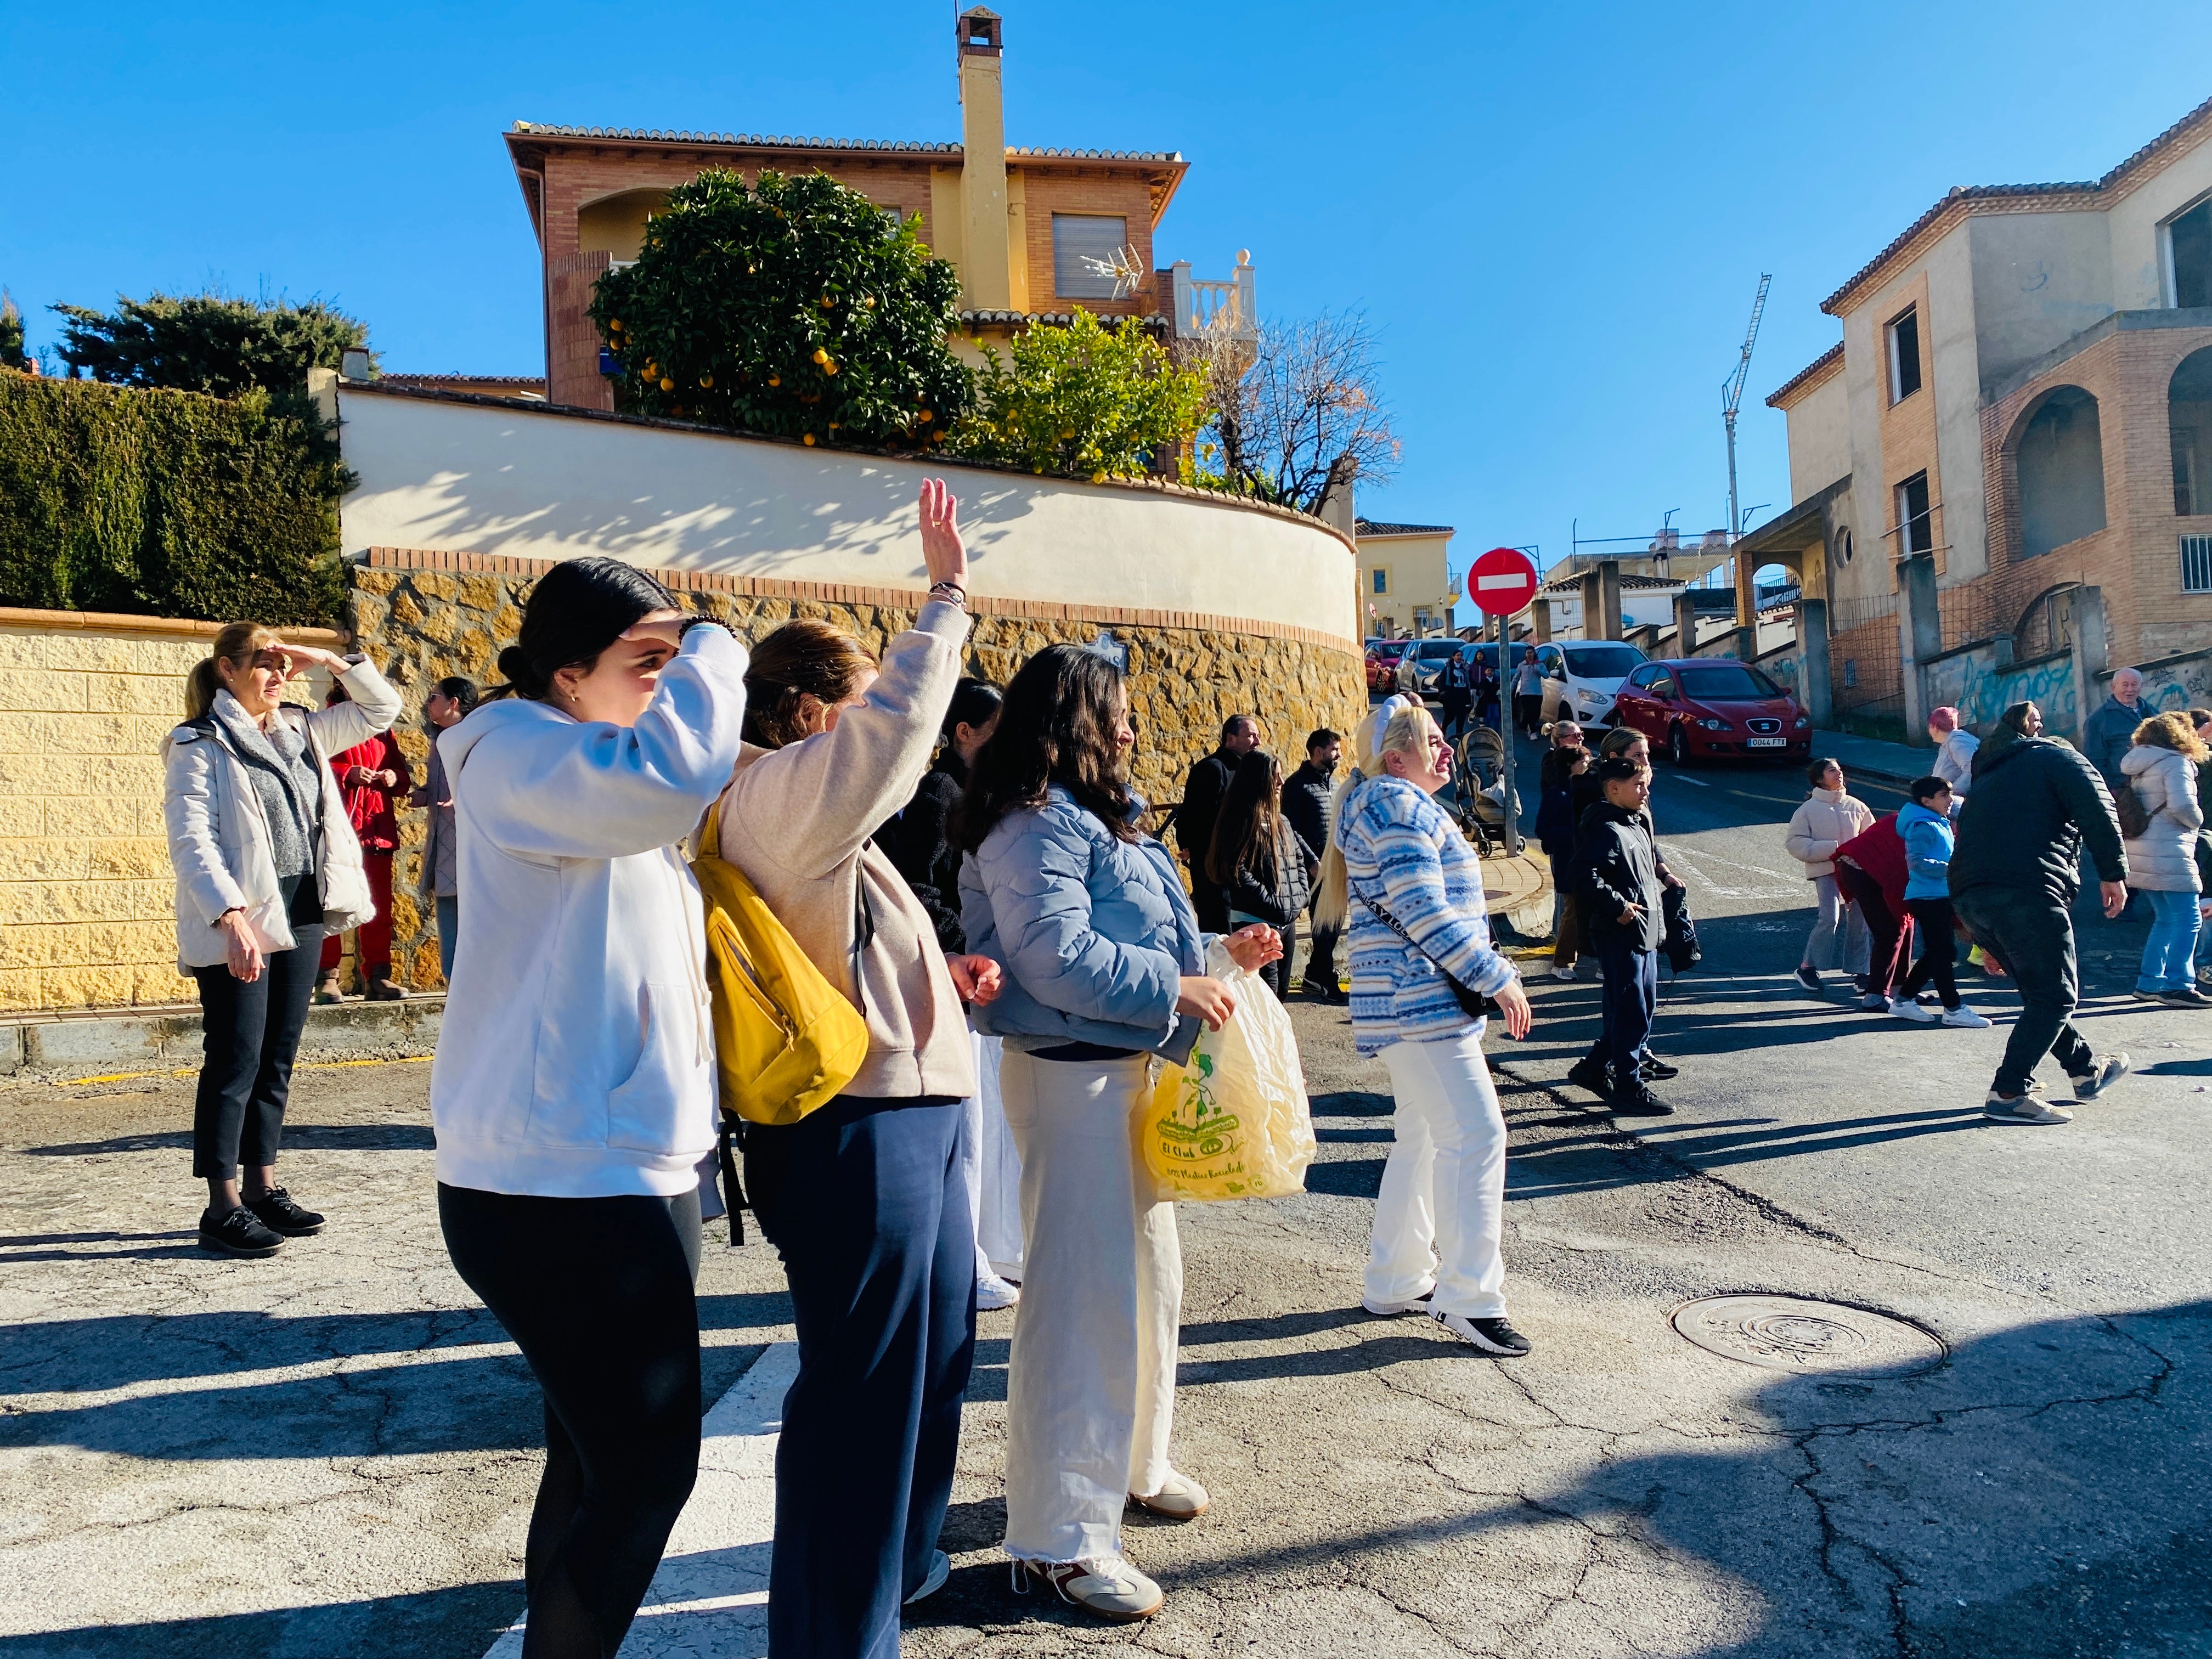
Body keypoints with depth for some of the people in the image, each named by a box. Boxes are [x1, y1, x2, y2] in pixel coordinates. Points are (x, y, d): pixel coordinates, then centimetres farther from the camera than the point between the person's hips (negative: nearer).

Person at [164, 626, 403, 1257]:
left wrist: (331, 662, 4)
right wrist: (231, 916, -27)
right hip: (238, 922, -6)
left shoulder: (301, 731, 13)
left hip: (303, 915, 6)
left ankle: (263, 1189, 20)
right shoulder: (200, 745, -5)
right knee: (235, 1061, -3)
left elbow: (381, 709, 20)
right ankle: (223, 1206, 5)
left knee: (278, 1059, 11)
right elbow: (191, 840, -15)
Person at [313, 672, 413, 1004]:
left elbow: (403, 769, 20)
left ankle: (377, 977, 10)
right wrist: (348, 775, -18)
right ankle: (327, 979, 2)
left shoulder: (381, 729, 20)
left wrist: (396, 777, -2)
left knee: (379, 906, 5)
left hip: (377, 829, 5)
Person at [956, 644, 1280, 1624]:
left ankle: (1130, 1466, 38)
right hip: (1071, 1075, -11)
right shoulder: (1037, 824, -17)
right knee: (1083, 1296, -6)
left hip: (1127, 1068, 11)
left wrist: (1217, 953, 11)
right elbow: (1057, 955, -27)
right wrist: (1174, 988, -19)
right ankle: (1057, 1538, 5)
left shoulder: (1086, 817, 16)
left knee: (1148, 1278, 20)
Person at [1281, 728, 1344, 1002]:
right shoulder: (1298, 784, -8)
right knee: (1323, 923, -5)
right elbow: (1292, 830, -12)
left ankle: (1315, 975, 20)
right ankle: (1327, 981, 2)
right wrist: (1313, 862, -14)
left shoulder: (1334, 782, 16)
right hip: (1316, 866, -8)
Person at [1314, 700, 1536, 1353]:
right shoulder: (1398, 807, -13)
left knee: (1423, 1136, 15)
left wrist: (1486, 976, 18)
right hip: (1421, 1002, -11)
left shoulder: (1398, 805, 20)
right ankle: (1470, 1299, -5)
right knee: (1476, 1133, -10)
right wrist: (1499, 979, -15)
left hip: (1412, 1002, 11)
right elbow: (1425, 913, -20)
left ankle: (1395, 1282, 23)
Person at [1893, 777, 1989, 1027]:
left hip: (1941, 896, 10)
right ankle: (1953, 1009, -2)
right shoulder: (1923, 826, -14)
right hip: (1928, 897, -10)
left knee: (1936, 953, 12)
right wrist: (1948, 869, -29)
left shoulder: (1941, 823, 18)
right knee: (1943, 953, -7)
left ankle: (1904, 1000, 18)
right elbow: (1916, 861, -23)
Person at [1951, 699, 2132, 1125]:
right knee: (2055, 996, -3)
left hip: (1968, 894, 8)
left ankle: (2087, 1071, 34)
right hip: (2025, 890, -8)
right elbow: (2097, 810, -4)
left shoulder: (1988, 777, 33)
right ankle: (2009, 1093, -10)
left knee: (2040, 990, 22)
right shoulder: (2056, 756, 14)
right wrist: (2113, 873, 1)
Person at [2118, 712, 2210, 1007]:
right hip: (2168, 854, -9)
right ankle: (2178, 986, -6)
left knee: (2165, 919, 16)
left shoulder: (2138, 767, 16)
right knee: (2187, 919, -4)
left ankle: (2149, 983, 17)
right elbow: (2182, 805, -22)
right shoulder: (2176, 762, -9)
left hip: (2140, 854, 9)